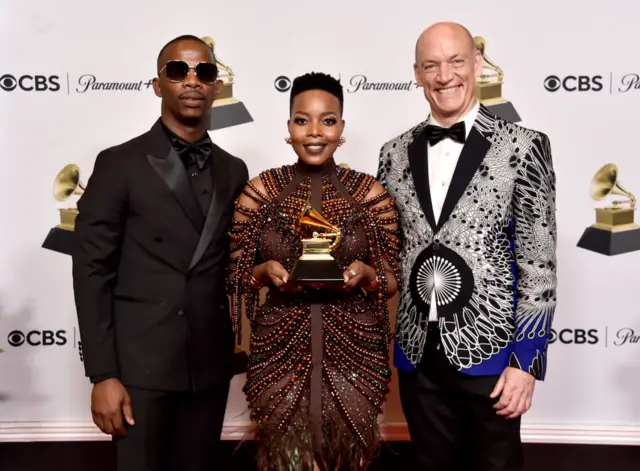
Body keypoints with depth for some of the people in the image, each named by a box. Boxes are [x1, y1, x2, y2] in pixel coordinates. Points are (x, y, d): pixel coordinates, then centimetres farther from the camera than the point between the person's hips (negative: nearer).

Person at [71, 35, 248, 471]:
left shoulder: (233, 171, 9)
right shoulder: (120, 163, -4)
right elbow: (92, 271, -8)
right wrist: (103, 374, -12)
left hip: (211, 363, 4)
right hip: (141, 363, -3)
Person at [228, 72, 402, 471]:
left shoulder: (370, 191, -3)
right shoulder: (260, 190, -2)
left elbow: (392, 282, 2)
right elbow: (236, 276, 3)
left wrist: (365, 274, -18)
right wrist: (266, 272, -17)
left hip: (354, 351, 0)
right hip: (281, 352, 0)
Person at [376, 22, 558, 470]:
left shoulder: (523, 147, -7)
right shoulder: (396, 153, 5)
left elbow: (539, 264, -8)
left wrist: (526, 360, -10)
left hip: (488, 349, -3)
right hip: (418, 352, 4)